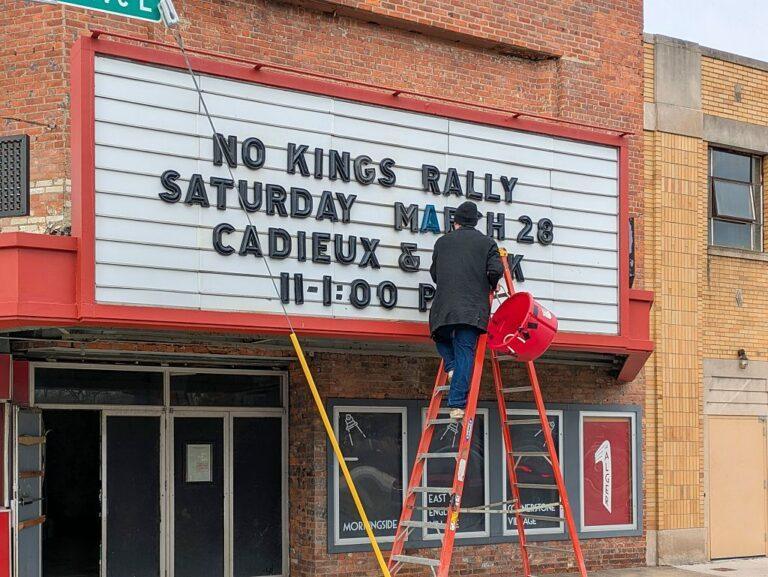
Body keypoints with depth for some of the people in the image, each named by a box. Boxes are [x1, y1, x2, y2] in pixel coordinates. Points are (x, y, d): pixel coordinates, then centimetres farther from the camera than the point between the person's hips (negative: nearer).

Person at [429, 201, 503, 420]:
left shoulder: (442, 242, 16)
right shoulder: (487, 243, 10)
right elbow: (495, 270, -2)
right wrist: (491, 286, 18)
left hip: (443, 307, 2)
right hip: (473, 308, -1)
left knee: (443, 338, 28)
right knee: (465, 352, -4)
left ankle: (451, 367, 1)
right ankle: (457, 404, -12)